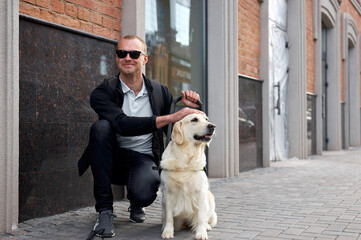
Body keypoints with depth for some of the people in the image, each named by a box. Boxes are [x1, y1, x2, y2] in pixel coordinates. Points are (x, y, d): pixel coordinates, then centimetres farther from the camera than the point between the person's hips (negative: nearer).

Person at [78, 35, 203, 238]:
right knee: (101, 127, -31)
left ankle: (136, 204, 11)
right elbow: (123, 124, -29)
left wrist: (189, 108, -11)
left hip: (143, 158, 0)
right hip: (113, 159, 0)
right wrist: (170, 117, -35)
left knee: (144, 192, -34)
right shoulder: (103, 93, -9)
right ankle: (105, 210, -20)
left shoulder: (160, 92, 2)